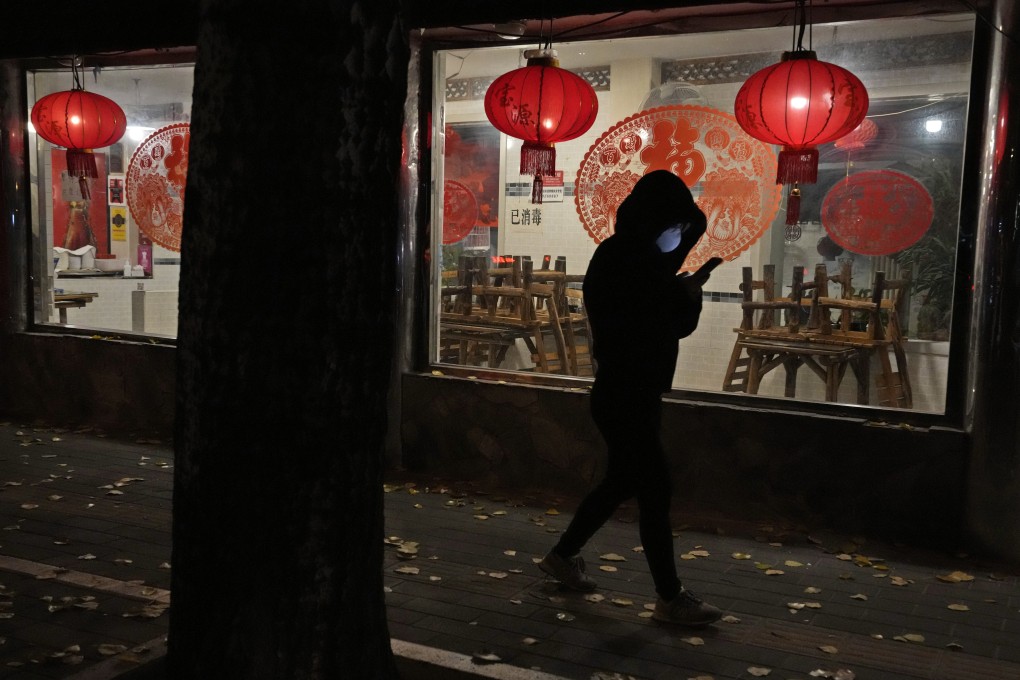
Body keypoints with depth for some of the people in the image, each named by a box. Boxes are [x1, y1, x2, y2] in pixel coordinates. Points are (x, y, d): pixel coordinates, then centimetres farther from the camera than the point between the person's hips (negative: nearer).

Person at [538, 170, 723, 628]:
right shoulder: (616, 259, -16)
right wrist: (683, 294, -20)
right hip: (622, 397, -10)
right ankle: (670, 598, 5)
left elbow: (679, 325, 12)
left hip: (638, 394, 10)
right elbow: (626, 328, -24)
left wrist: (688, 291, -7)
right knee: (656, 491, -5)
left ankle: (562, 556, 32)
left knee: (621, 483, 17)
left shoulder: (646, 258, 11)